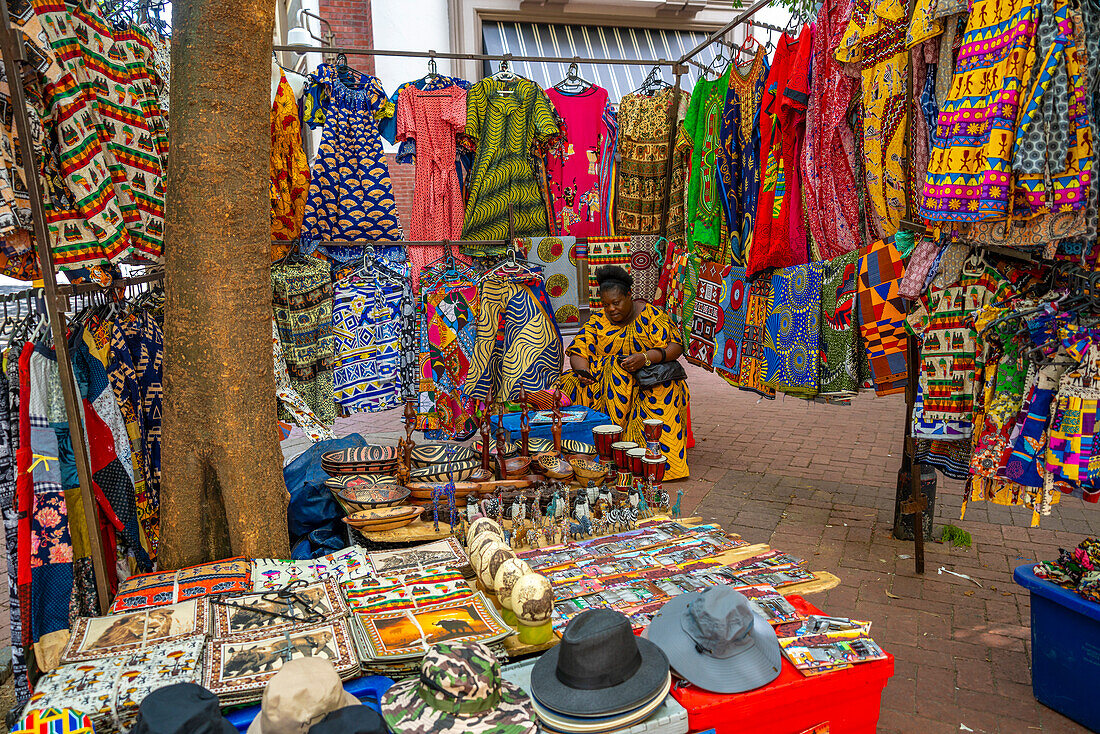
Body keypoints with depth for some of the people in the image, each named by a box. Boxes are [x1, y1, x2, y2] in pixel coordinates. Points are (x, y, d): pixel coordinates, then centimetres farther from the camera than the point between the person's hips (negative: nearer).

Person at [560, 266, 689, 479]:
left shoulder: (650, 315, 0)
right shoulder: (597, 321, 11)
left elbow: (675, 346, -7)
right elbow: (578, 352, 3)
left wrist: (646, 357, -25)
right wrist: (583, 371, -20)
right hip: (604, 379, 3)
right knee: (570, 387, -24)